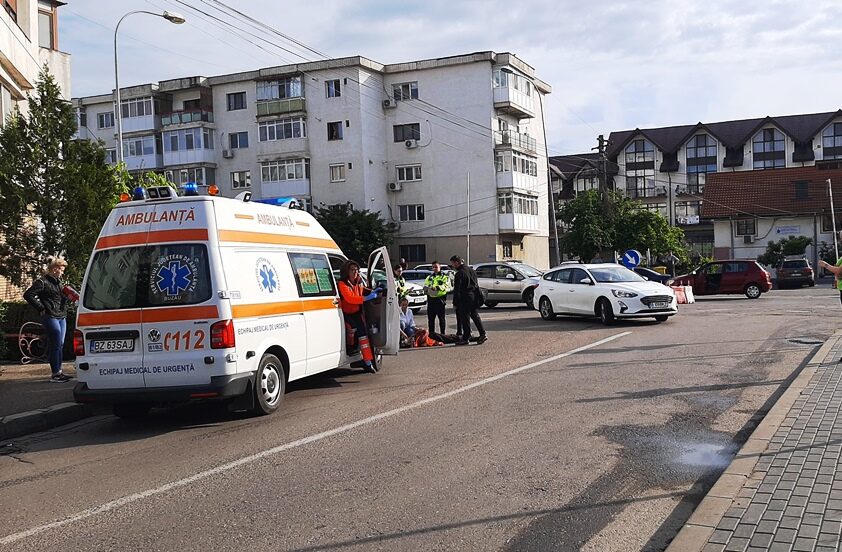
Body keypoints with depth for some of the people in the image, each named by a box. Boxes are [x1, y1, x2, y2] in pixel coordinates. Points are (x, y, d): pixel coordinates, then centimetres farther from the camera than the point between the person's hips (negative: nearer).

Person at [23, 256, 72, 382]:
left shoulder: (59, 282, 19)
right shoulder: (43, 282, -7)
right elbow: (28, 295, -13)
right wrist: (41, 308, -12)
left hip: (62, 317, 8)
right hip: (50, 317, -8)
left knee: (60, 345, 10)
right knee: (56, 345, -9)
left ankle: (58, 372, 17)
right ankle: (55, 373, -4)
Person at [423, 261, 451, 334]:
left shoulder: (445, 277, 1)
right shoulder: (429, 277, 21)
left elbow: (447, 287, -14)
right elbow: (425, 286, 18)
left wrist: (437, 287, -29)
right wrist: (426, 288, -7)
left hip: (440, 300, -5)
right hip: (431, 299, 5)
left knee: (441, 318, 0)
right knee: (430, 318, 9)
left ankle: (443, 334, 6)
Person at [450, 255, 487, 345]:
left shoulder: (459, 274, -14)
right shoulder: (471, 270, 12)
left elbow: (457, 290, -14)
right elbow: (476, 285, 19)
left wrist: (455, 303, -10)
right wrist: (479, 297, 24)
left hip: (465, 298, -8)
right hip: (474, 297, 8)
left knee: (465, 318, -1)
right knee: (475, 316, 13)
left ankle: (466, 338, 3)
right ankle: (483, 334, 6)